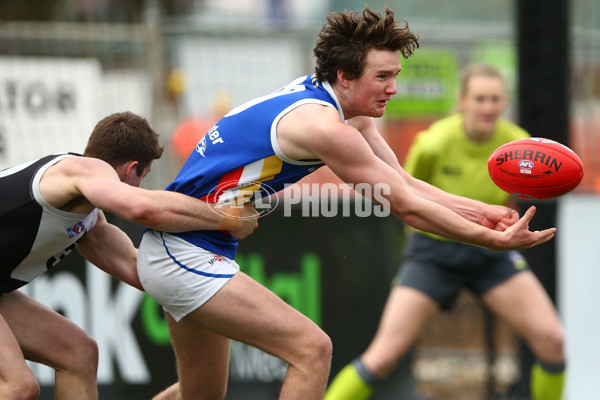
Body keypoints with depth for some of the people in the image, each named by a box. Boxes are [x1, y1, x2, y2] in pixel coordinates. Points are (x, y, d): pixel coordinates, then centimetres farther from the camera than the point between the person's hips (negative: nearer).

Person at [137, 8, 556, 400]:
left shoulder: (349, 113, 5)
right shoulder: (322, 124, -25)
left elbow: (405, 183, 6)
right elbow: (406, 206, -21)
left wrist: (481, 211, -5)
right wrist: (494, 240, -16)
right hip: (184, 256, -10)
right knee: (312, 349, -17)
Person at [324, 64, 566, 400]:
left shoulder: (517, 144, -13)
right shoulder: (433, 144, -22)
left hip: (491, 254, 3)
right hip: (433, 252, -3)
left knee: (551, 339, -12)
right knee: (384, 356, -12)